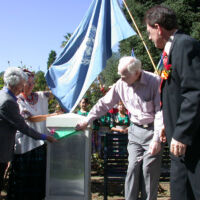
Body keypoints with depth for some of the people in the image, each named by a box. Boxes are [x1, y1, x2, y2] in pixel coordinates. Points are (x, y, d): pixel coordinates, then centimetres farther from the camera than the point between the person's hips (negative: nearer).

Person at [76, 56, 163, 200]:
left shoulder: (154, 82, -16)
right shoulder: (121, 84, -3)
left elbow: (160, 111, -15)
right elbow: (104, 104, 8)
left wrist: (157, 139, -20)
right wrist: (86, 121, 8)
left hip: (152, 130, -3)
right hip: (135, 130, 4)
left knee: (149, 169, -2)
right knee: (133, 167, 1)